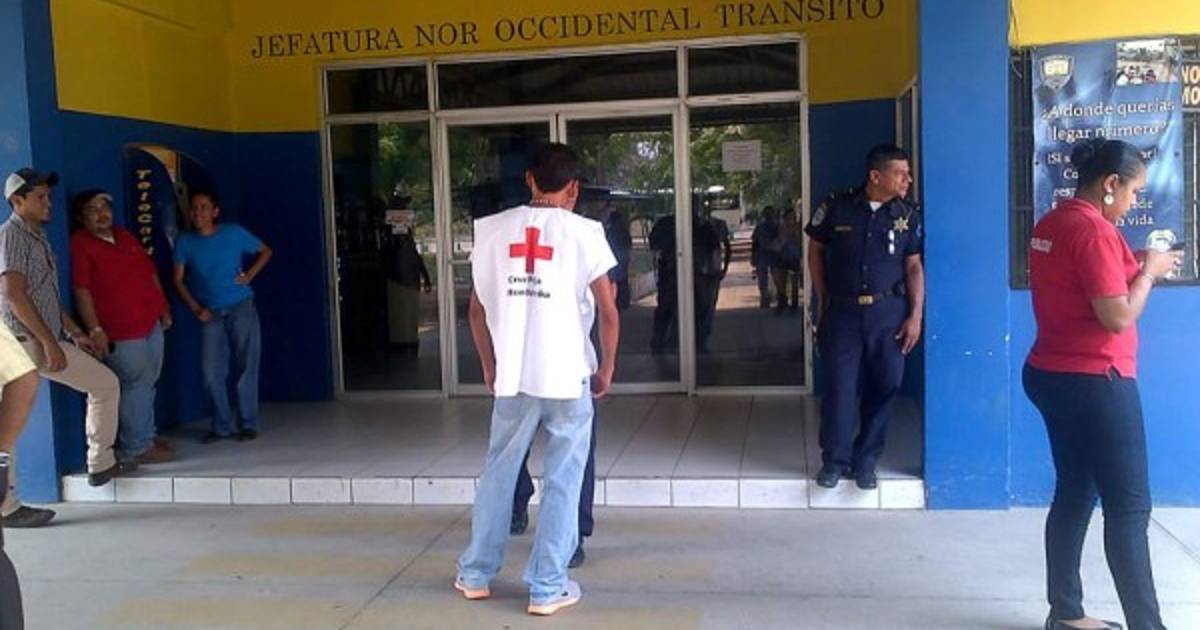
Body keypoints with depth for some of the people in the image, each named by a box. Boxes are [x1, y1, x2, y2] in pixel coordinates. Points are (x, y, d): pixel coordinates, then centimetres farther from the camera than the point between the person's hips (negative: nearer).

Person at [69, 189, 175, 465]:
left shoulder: (125, 237, 15)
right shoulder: (80, 244, -8)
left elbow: (151, 273, 21)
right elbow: (81, 290, -15)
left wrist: (164, 309, 20)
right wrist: (95, 329, -20)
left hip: (151, 323, 8)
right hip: (120, 331, -8)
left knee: (148, 382, 14)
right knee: (136, 383, -5)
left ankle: (147, 435, 27)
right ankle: (137, 448, 3)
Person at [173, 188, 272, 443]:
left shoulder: (234, 233, -1)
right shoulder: (185, 241, 1)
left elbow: (265, 251, 11)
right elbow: (179, 280, 3)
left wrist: (249, 275, -2)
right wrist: (196, 309, -7)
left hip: (241, 307, -2)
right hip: (210, 313, 2)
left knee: (246, 366, -3)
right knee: (212, 372, -1)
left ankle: (248, 424, 5)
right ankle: (222, 426, 10)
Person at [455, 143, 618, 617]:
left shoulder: (494, 229, 4)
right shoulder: (583, 232, -4)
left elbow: (477, 309, 7)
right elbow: (608, 312, -5)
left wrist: (489, 366, 19)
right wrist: (607, 370, 8)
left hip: (513, 376, 3)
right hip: (569, 377, -3)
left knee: (497, 474, 16)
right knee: (562, 484, 6)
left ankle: (476, 574, 27)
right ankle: (547, 588, 11)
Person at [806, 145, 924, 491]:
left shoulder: (907, 215, 1)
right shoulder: (837, 207, -5)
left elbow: (914, 267, 3)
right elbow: (815, 250, 7)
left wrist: (915, 316, -4)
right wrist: (823, 300, 7)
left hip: (889, 312, 2)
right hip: (843, 311, -1)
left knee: (884, 387, 5)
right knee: (839, 385, 1)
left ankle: (866, 460, 19)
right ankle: (835, 459, 15)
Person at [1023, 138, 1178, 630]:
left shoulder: (1051, 223, 10)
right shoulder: (1095, 230, -18)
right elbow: (1118, 317, -21)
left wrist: (1130, 265, 11)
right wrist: (1148, 272, -7)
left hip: (1052, 375, 9)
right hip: (1094, 381, -9)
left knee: (1075, 493, 14)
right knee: (1129, 506, -1)